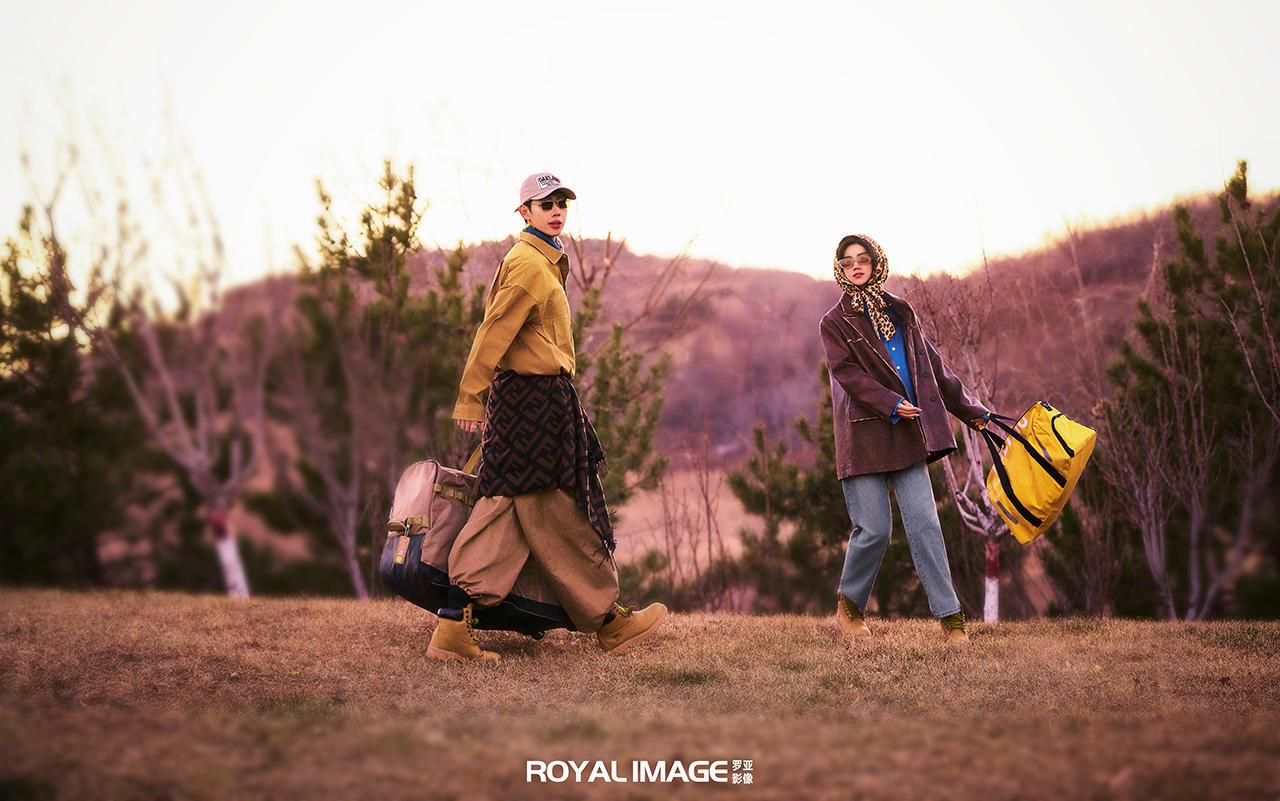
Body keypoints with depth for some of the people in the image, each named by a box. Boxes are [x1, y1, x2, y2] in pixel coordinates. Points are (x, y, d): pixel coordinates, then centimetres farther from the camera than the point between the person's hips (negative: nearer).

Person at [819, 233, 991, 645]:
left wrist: (968, 407, 23)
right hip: (864, 436, -4)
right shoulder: (835, 322, 4)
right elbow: (847, 373, -8)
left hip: (907, 435, 4)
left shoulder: (899, 311, 17)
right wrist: (891, 403, -20)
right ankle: (849, 607, 15)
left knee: (924, 524, -4)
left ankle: (950, 616, -4)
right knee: (874, 530, -7)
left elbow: (931, 363, 22)